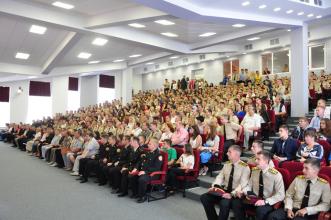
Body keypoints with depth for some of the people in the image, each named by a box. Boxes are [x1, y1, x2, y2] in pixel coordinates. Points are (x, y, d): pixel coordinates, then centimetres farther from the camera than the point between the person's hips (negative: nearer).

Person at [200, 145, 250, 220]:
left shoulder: (245, 167, -12)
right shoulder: (227, 164, 8)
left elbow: (243, 185, -19)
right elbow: (220, 177, 10)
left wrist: (232, 194, -29)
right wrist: (214, 186, -8)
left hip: (236, 194, -6)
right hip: (224, 191, 6)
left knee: (225, 202, -36)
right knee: (204, 197, -10)